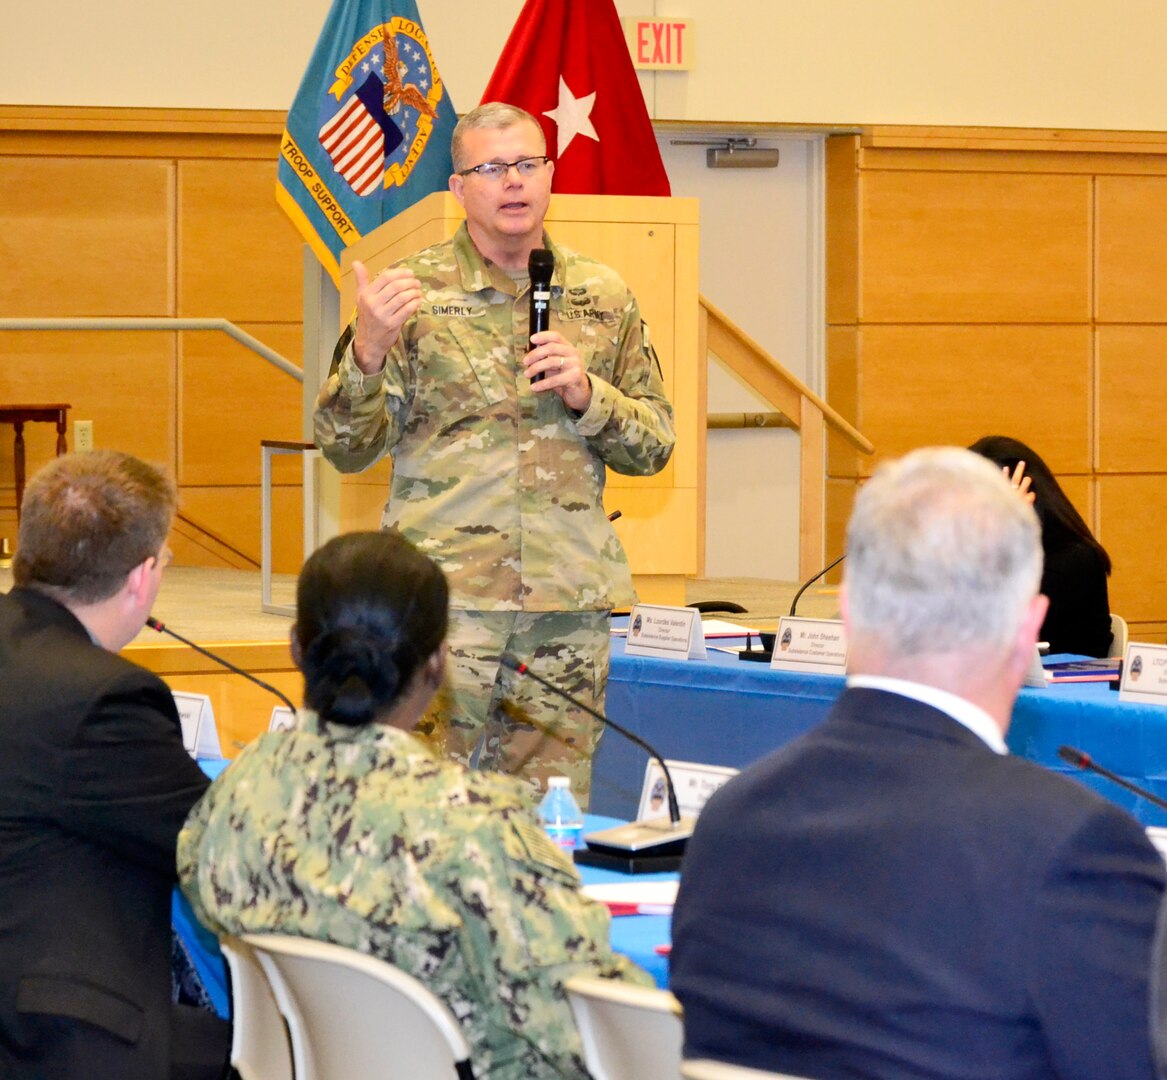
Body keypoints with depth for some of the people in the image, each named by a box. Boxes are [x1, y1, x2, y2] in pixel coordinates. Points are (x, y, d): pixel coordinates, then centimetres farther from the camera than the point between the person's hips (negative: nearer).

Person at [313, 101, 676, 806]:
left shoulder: (604, 298, 11)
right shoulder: (413, 292, 3)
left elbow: (655, 447, 13)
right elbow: (347, 450, 0)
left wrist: (587, 394, -6)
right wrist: (368, 350, -18)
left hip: (570, 601, 3)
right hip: (444, 593, -3)